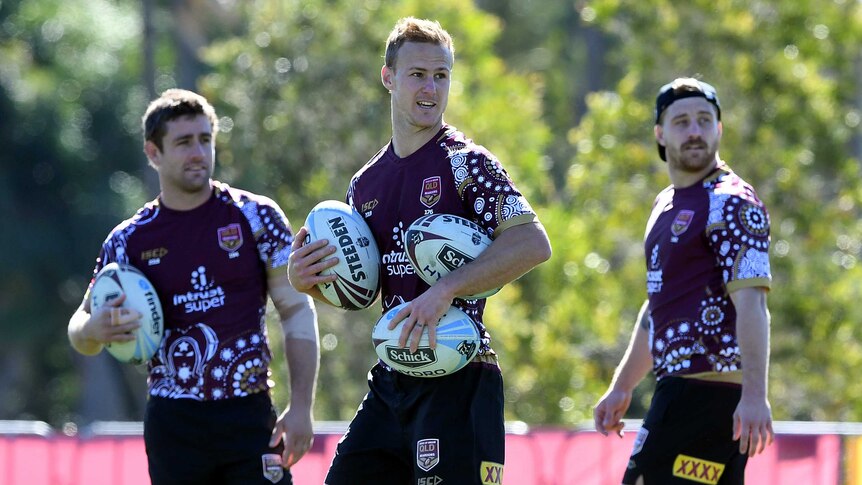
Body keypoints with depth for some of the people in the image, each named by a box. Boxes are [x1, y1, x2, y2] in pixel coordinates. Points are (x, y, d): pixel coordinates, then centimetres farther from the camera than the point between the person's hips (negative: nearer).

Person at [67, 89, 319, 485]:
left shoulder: (256, 216, 2)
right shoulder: (130, 240, 5)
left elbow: (297, 310, 3)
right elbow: (80, 327, 12)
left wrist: (300, 407, -6)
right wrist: (93, 329, -15)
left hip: (250, 418, -1)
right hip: (173, 422, 1)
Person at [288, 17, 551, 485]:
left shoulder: (465, 163, -7)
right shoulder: (365, 183, 14)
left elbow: (533, 243, -19)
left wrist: (445, 291, -23)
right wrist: (307, 279, 2)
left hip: (457, 382, -7)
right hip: (391, 382, 7)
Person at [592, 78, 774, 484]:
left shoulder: (731, 203, -8)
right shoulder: (666, 205, 21)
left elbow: (750, 303, -18)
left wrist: (754, 395, -27)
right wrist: (621, 386, 30)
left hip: (708, 386, -9)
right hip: (678, 385, 9)